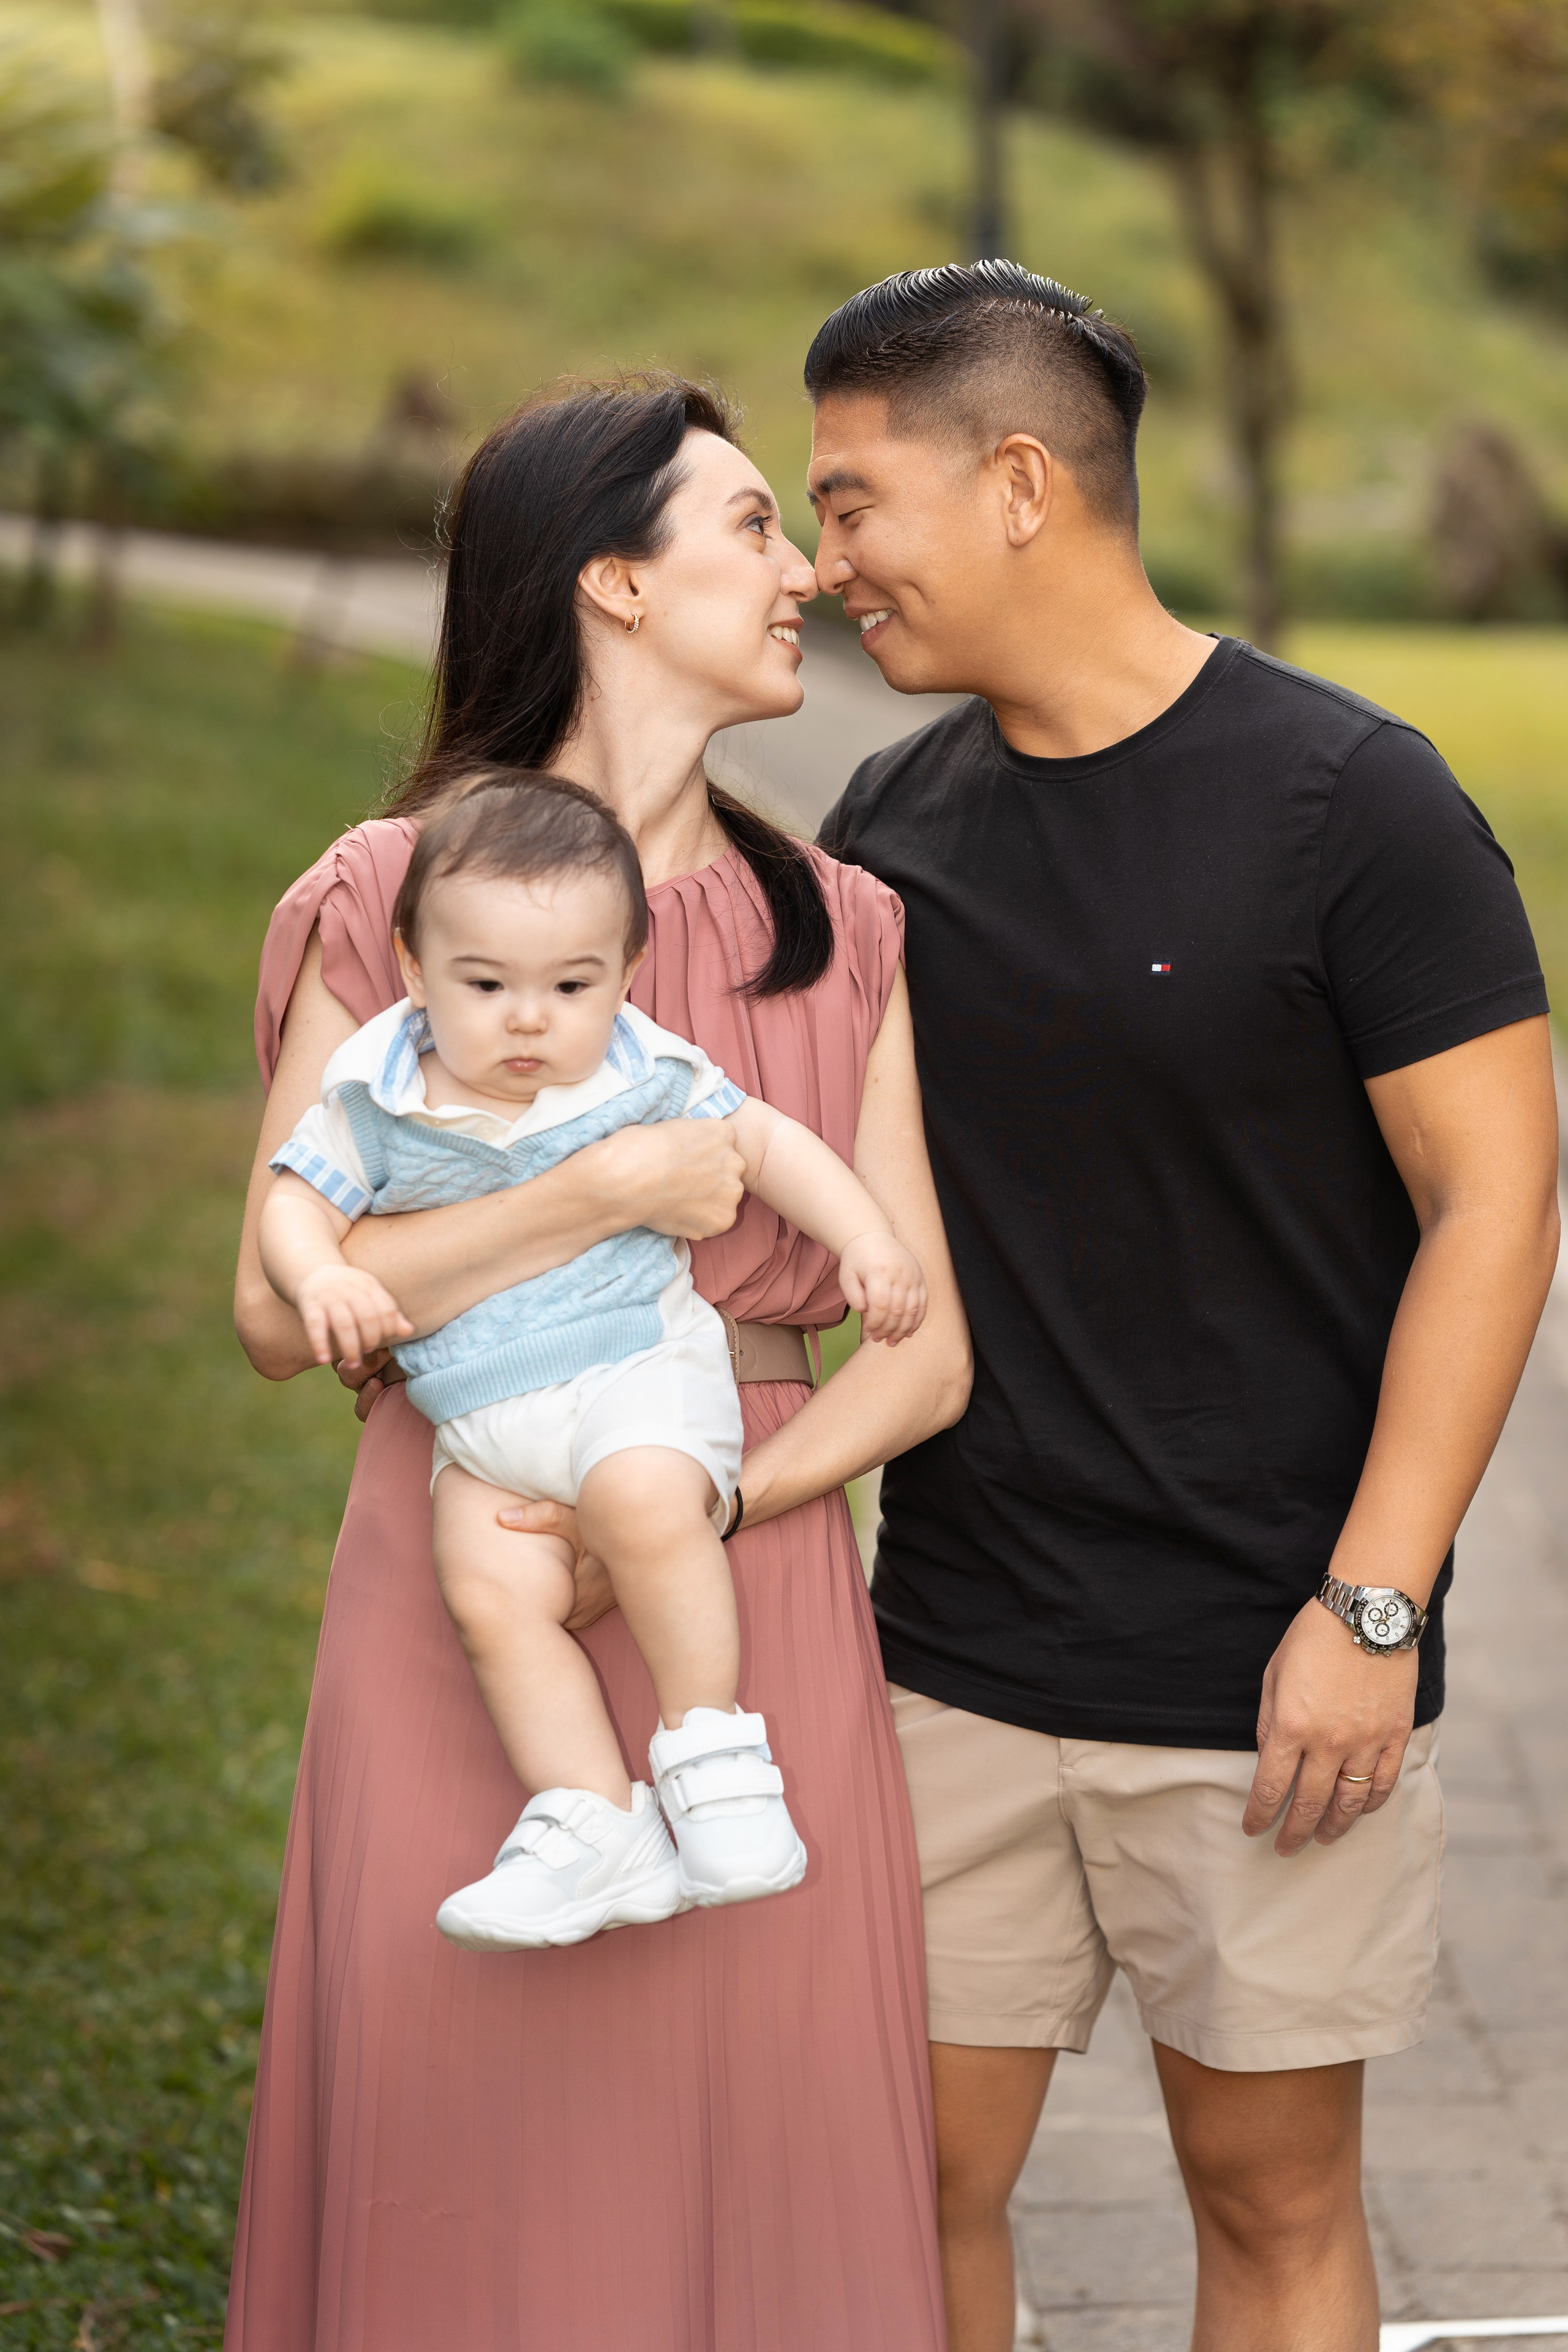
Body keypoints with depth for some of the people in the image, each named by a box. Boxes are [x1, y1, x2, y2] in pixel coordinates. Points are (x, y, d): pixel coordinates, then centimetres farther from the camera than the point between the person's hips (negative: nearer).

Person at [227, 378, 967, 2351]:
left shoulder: (844, 935, 9)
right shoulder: (388, 901, 0)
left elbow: (927, 1351, 3)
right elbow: (281, 1308, -6)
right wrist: (608, 1195, -14)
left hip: (756, 1613, 3)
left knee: (754, 2164, 4)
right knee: (462, 2191, 2)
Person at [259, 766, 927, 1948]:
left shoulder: (645, 1079, 1)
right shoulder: (377, 1098, 2)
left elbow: (767, 1141, 11)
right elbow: (296, 1197, 7)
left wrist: (868, 1237, 0)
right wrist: (322, 1277, -14)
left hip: (642, 1370, -3)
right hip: (481, 1422, 3)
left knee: (642, 1500, -34)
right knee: (491, 1589, -22)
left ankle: (712, 1751, -19)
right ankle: (600, 1828, -17)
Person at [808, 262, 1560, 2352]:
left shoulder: (1348, 802, -10)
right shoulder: (896, 819, 6)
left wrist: (1370, 1609, -15)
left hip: (1266, 1683, -4)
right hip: (955, 1656, 4)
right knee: (919, 2180, 8)